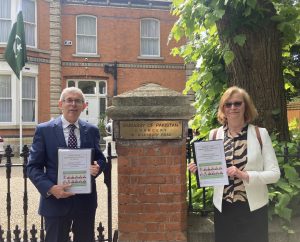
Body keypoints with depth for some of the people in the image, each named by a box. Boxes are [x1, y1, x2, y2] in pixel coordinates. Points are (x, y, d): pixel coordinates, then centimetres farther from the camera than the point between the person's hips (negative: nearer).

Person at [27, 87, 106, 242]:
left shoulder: (92, 130, 4)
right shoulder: (44, 130, -4)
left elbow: (100, 158, 13)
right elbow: (33, 167, -5)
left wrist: (97, 167, -12)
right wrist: (50, 188, -20)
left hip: (86, 200, 3)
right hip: (55, 200, -2)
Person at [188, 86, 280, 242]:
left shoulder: (260, 134, -7)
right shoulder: (214, 135, 0)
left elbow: (274, 173, -9)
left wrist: (245, 175, -22)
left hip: (254, 207, -2)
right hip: (223, 207, 2)